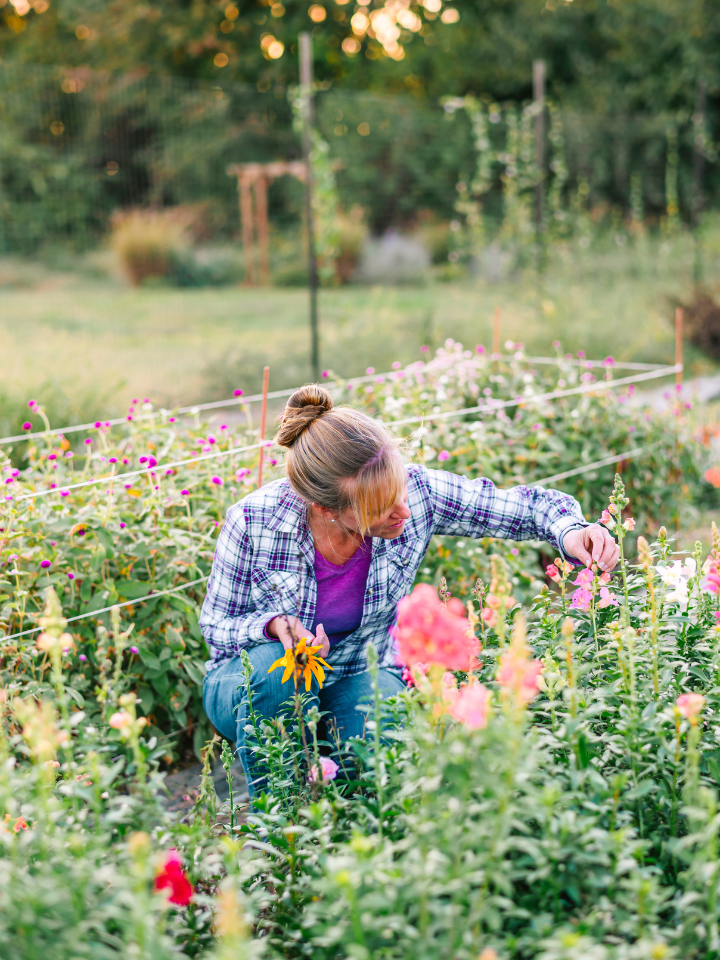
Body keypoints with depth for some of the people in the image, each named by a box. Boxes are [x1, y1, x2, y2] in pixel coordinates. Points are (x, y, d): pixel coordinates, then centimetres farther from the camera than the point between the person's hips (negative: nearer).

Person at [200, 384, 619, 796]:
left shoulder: (416, 491, -23)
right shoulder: (254, 522, -27)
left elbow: (523, 505, -14)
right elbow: (217, 624, -12)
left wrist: (570, 531, -35)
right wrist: (274, 625, -33)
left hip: (361, 676, 1)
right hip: (257, 686, -1)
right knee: (274, 669, -37)